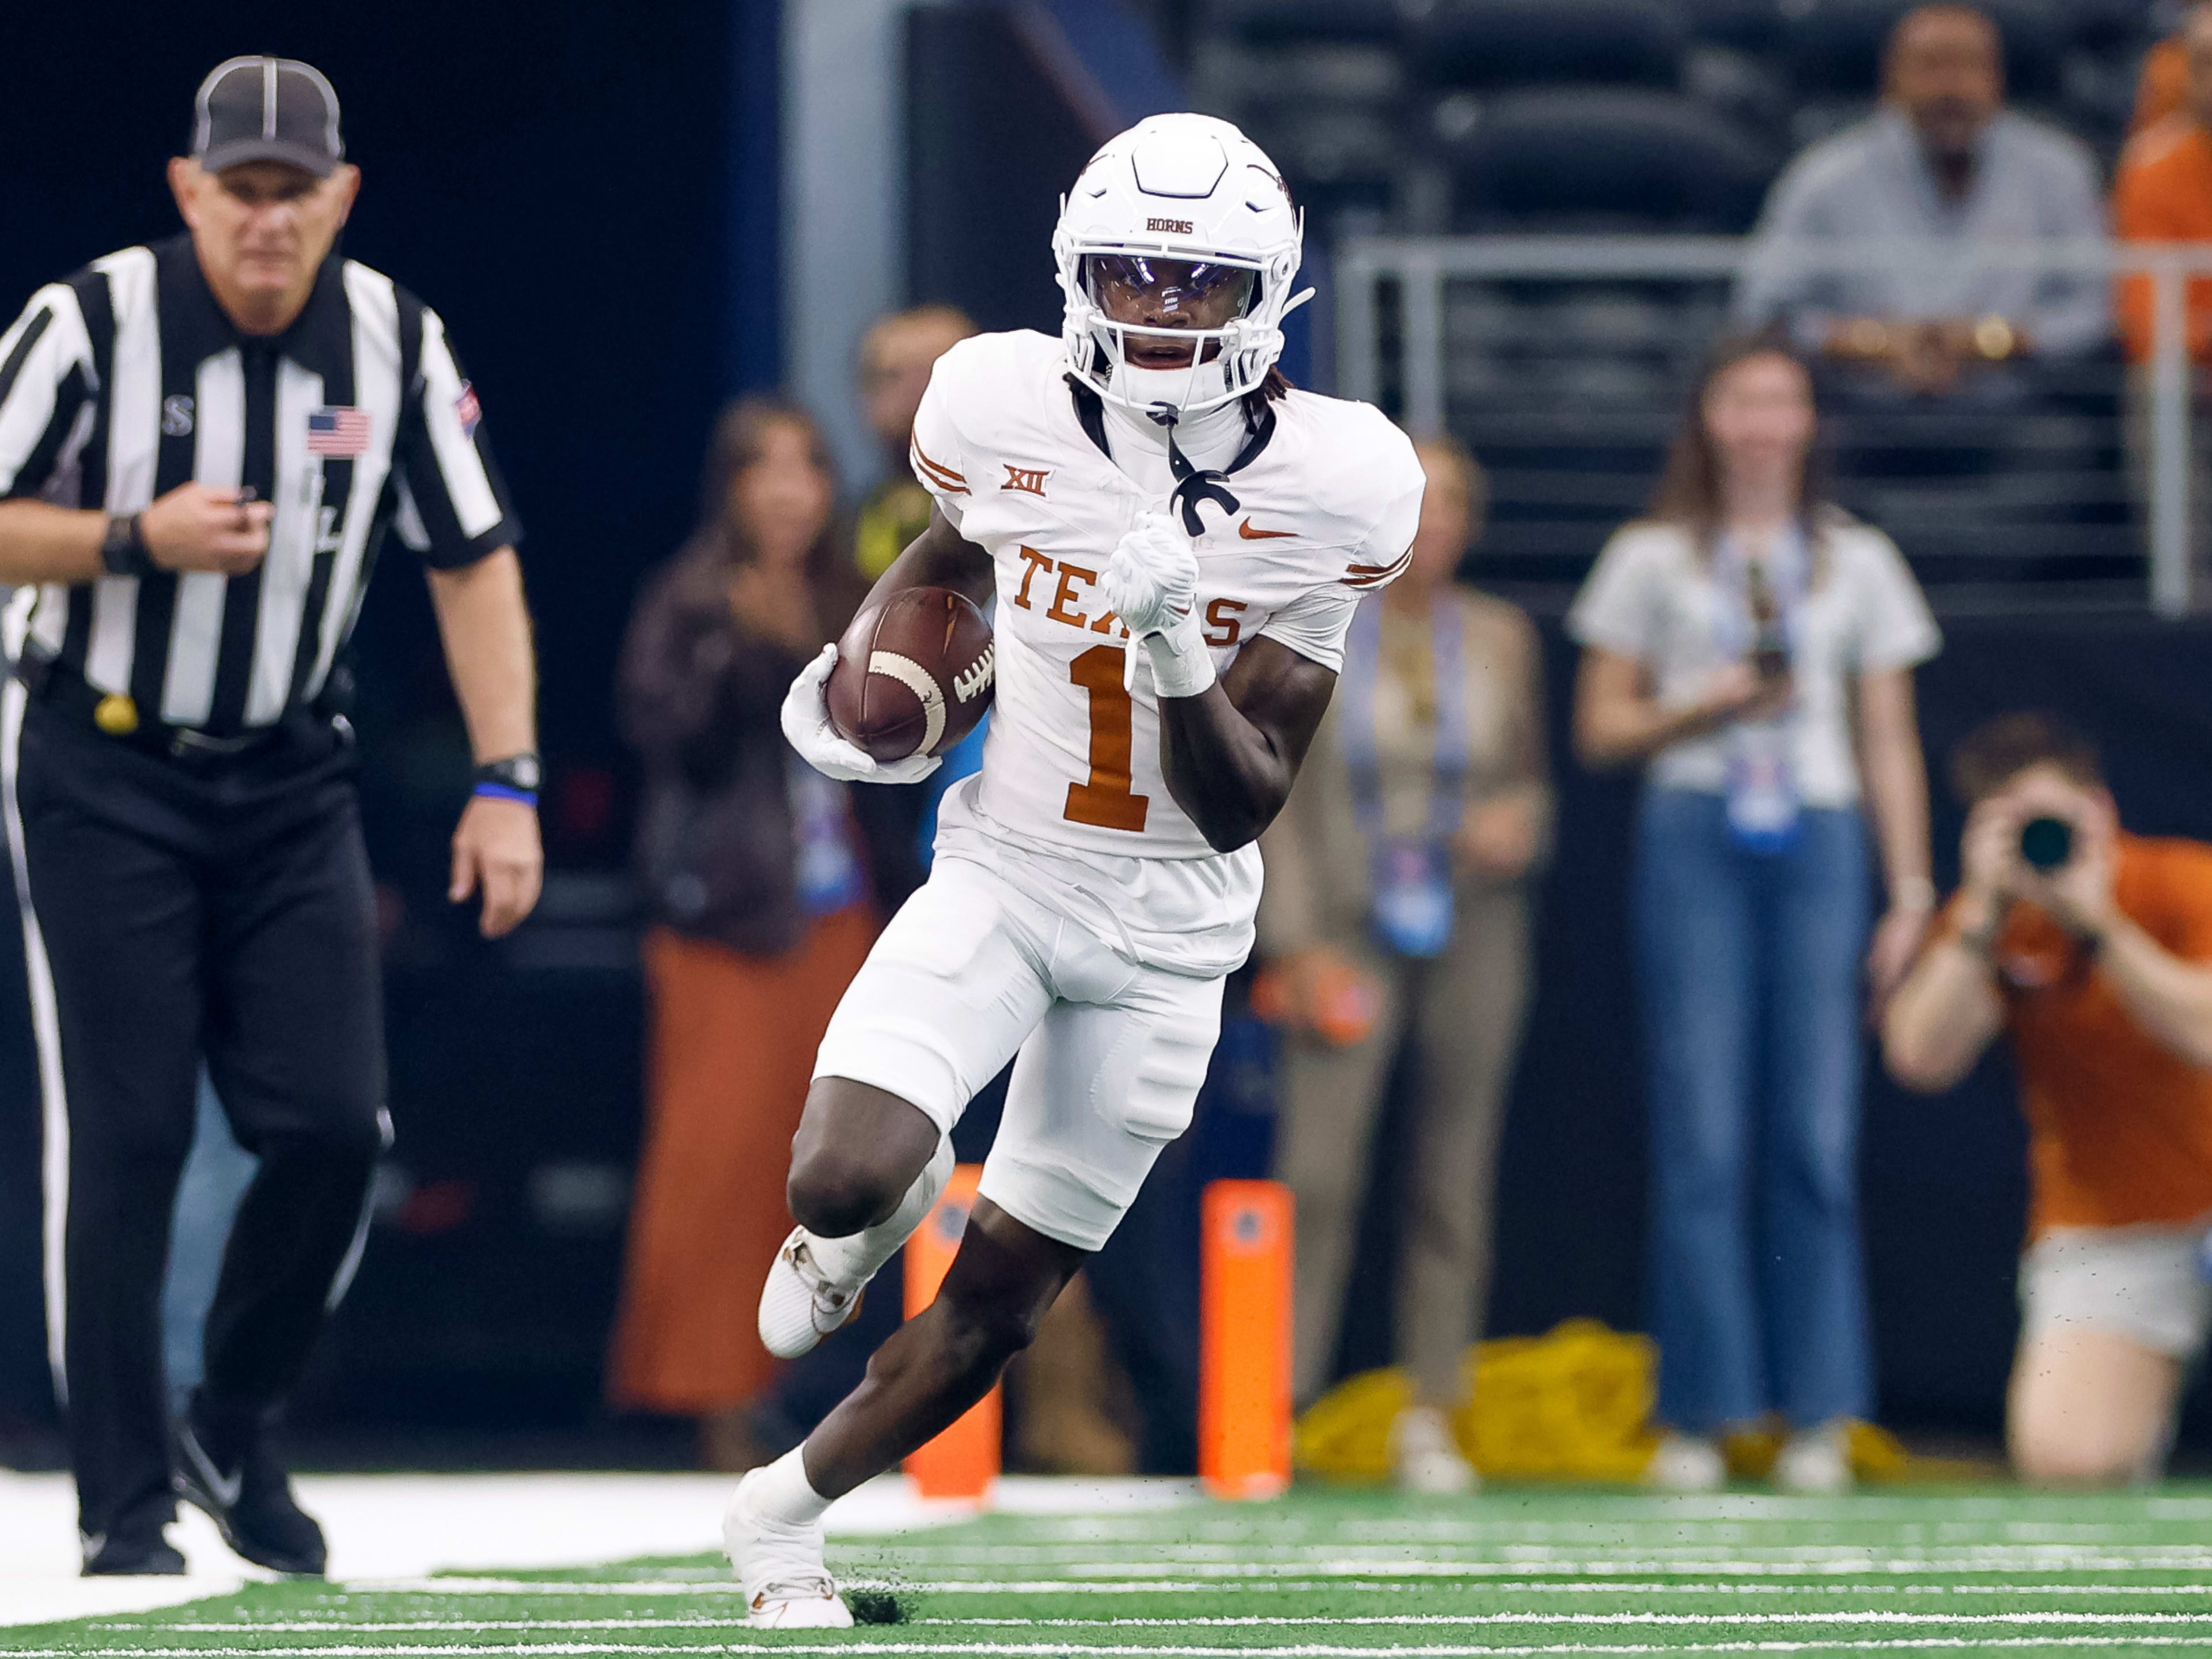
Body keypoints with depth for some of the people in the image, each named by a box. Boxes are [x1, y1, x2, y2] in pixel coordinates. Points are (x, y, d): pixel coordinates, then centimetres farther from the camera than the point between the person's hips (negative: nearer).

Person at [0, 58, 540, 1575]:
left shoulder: (392, 340, -3)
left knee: (334, 1129, -6)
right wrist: (135, 540, -23)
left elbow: (476, 558, 4)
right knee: (124, 1139, -7)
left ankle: (233, 1433, 15)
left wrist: (507, 783, -2)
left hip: (291, 783, 3)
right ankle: (124, 1503, 3)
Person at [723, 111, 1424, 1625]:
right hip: (1000, 874, 0)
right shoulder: (1006, 411, -12)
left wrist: (1178, 650, -31)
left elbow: (1243, 808, -14)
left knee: (1002, 1300, 7)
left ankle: (787, 1511, 31)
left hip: (1165, 933, 0)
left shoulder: (1330, 489, -16)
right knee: (844, 1184, -24)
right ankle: (888, 1197, 15)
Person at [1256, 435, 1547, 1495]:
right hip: (1349, 926, -3)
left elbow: (1531, 778, 18)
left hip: (1472, 927, 3)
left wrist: (1519, 824, -6)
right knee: (1316, 1172, -13)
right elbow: (1277, 800, 0)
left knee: (1455, 1184, 1)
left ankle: (1431, 1418, 7)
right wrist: (1296, 942, -8)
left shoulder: (1502, 639, 9)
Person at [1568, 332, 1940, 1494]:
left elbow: (1890, 743, 14)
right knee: (1701, 1144, -7)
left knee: (1818, 1143, -4)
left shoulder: (1858, 564, 14)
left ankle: (1817, 1419, -1)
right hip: (1693, 841, -1)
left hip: (1817, 843, 1)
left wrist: (1911, 893, 6)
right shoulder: (1653, 561, 10)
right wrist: (1705, 707, -9)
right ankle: (1701, 1414, -4)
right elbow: (1600, 728, 9)